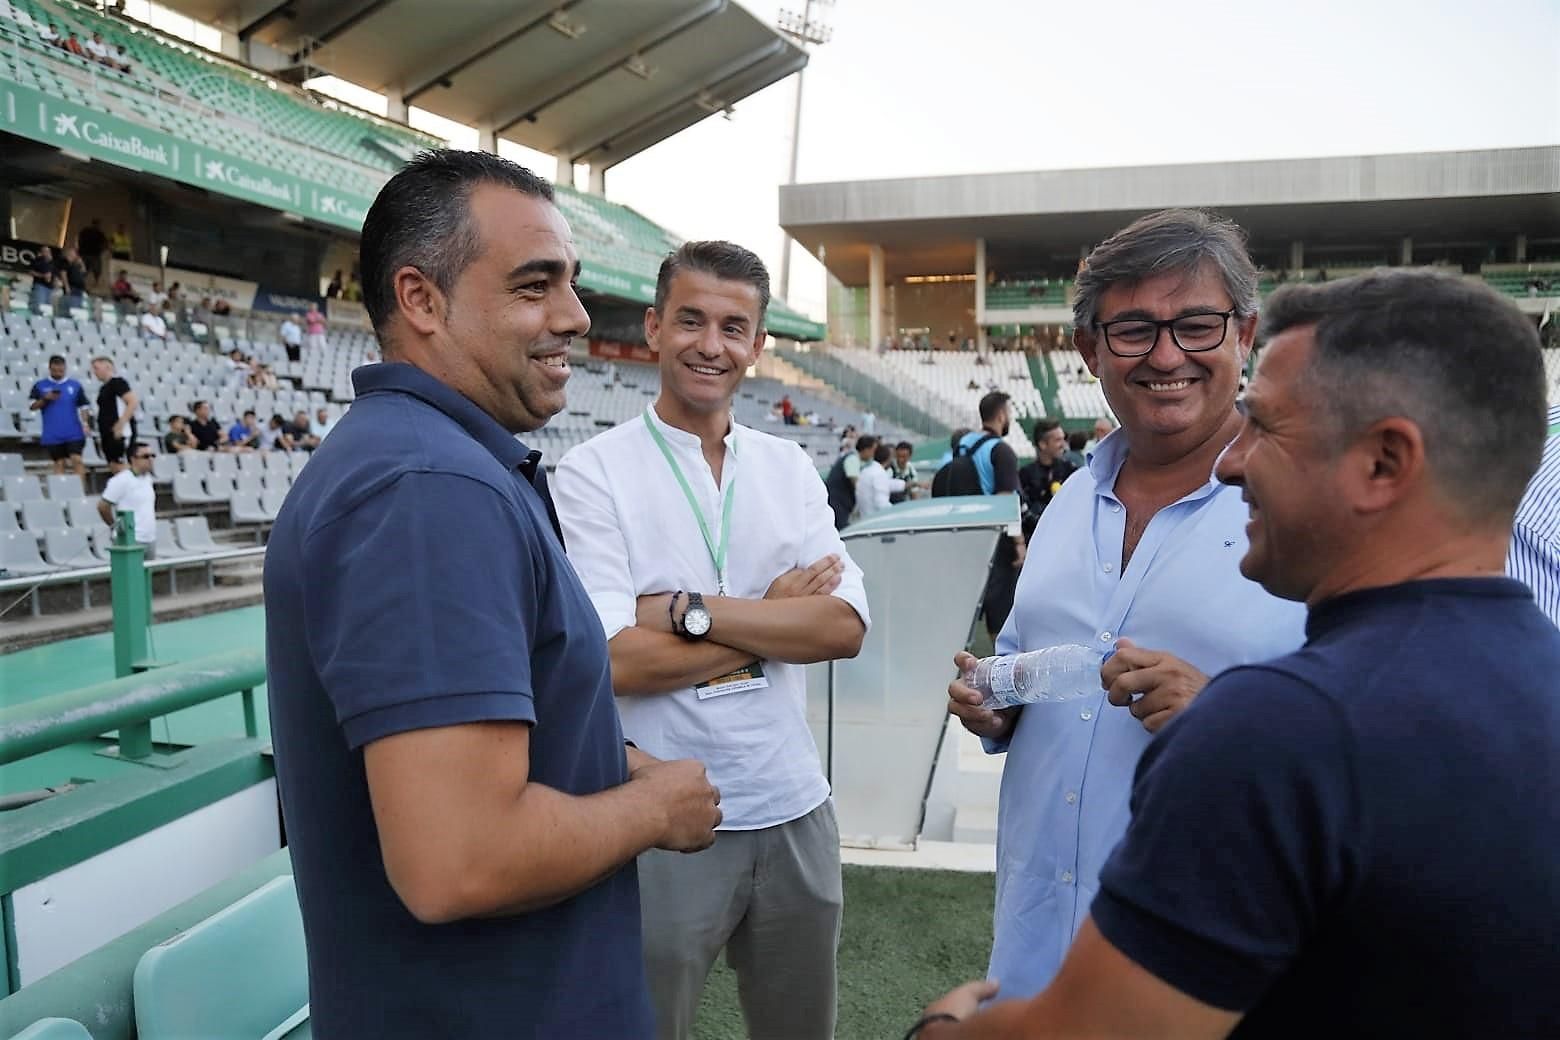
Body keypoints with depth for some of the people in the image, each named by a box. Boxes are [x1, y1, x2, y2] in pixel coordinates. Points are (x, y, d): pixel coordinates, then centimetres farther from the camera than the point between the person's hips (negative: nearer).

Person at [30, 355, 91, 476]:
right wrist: (45, 399, -14)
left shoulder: (75, 385, 5)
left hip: (74, 433, -1)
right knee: (59, 463, 5)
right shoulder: (40, 385, 5)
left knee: (77, 460, -10)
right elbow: (32, 406, 3)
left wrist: (85, 424, -8)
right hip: (52, 435, 1)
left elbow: (83, 407, 5)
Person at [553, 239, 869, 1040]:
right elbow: (615, 660, -19)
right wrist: (774, 614, -10)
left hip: (794, 809, 5)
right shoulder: (592, 474, -9)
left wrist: (689, 610, -17)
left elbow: (846, 626, -7)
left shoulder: (789, 468, 5)